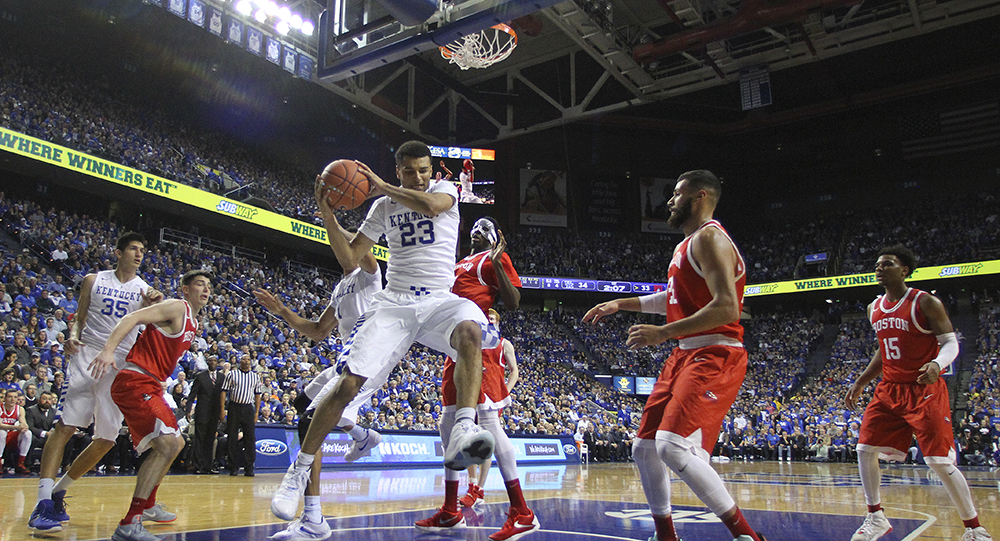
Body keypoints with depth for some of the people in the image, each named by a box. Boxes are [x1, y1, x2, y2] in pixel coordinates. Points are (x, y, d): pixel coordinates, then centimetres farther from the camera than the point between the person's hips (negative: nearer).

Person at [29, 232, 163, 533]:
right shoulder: (94, 281, 9)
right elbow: (79, 317, 16)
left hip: (121, 366, 1)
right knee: (65, 426, -12)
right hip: (86, 357, -1)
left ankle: (59, 490, 20)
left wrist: (155, 307, -23)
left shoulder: (145, 291, 8)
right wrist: (73, 337, -5)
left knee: (107, 439, 1)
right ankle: (43, 503, -11)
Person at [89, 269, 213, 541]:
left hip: (150, 386, 11)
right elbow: (132, 318, -20)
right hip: (134, 383, -11)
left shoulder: (193, 324, 19)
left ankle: (148, 504, 38)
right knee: (167, 444, -21)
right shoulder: (177, 307, -9)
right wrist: (109, 349, -33)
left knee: (176, 443, 22)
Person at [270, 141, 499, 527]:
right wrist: (328, 214, -1)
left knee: (469, 331, -39)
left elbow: (432, 206, -20)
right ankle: (299, 470, 5)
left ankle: (463, 432, -50)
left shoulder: (445, 189, 7)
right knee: (347, 383, -10)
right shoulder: (383, 208, 13)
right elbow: (350, 260, 11)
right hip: (394, 301, 2)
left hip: (440, 299, -1)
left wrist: (382, 187, -10)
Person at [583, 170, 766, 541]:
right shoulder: (689, 243, 20)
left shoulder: (709, 238, -11)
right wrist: (620, 304, 29)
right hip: (685, 356, 10)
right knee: (644, 447, 10)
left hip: (713, 357, -10)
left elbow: (726, 308, -24)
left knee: (673, 446, -25)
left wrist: (662, 333, -24)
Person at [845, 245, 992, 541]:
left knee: (940, 461, -7)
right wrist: (860, 383, 16)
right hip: (889, 390, 6)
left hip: (925, 391, -6)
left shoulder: (925, 303, -10)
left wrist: (937, 364, -34)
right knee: (865, 449, 1)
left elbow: (950, 342, -12)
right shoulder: (874, 308, 9)